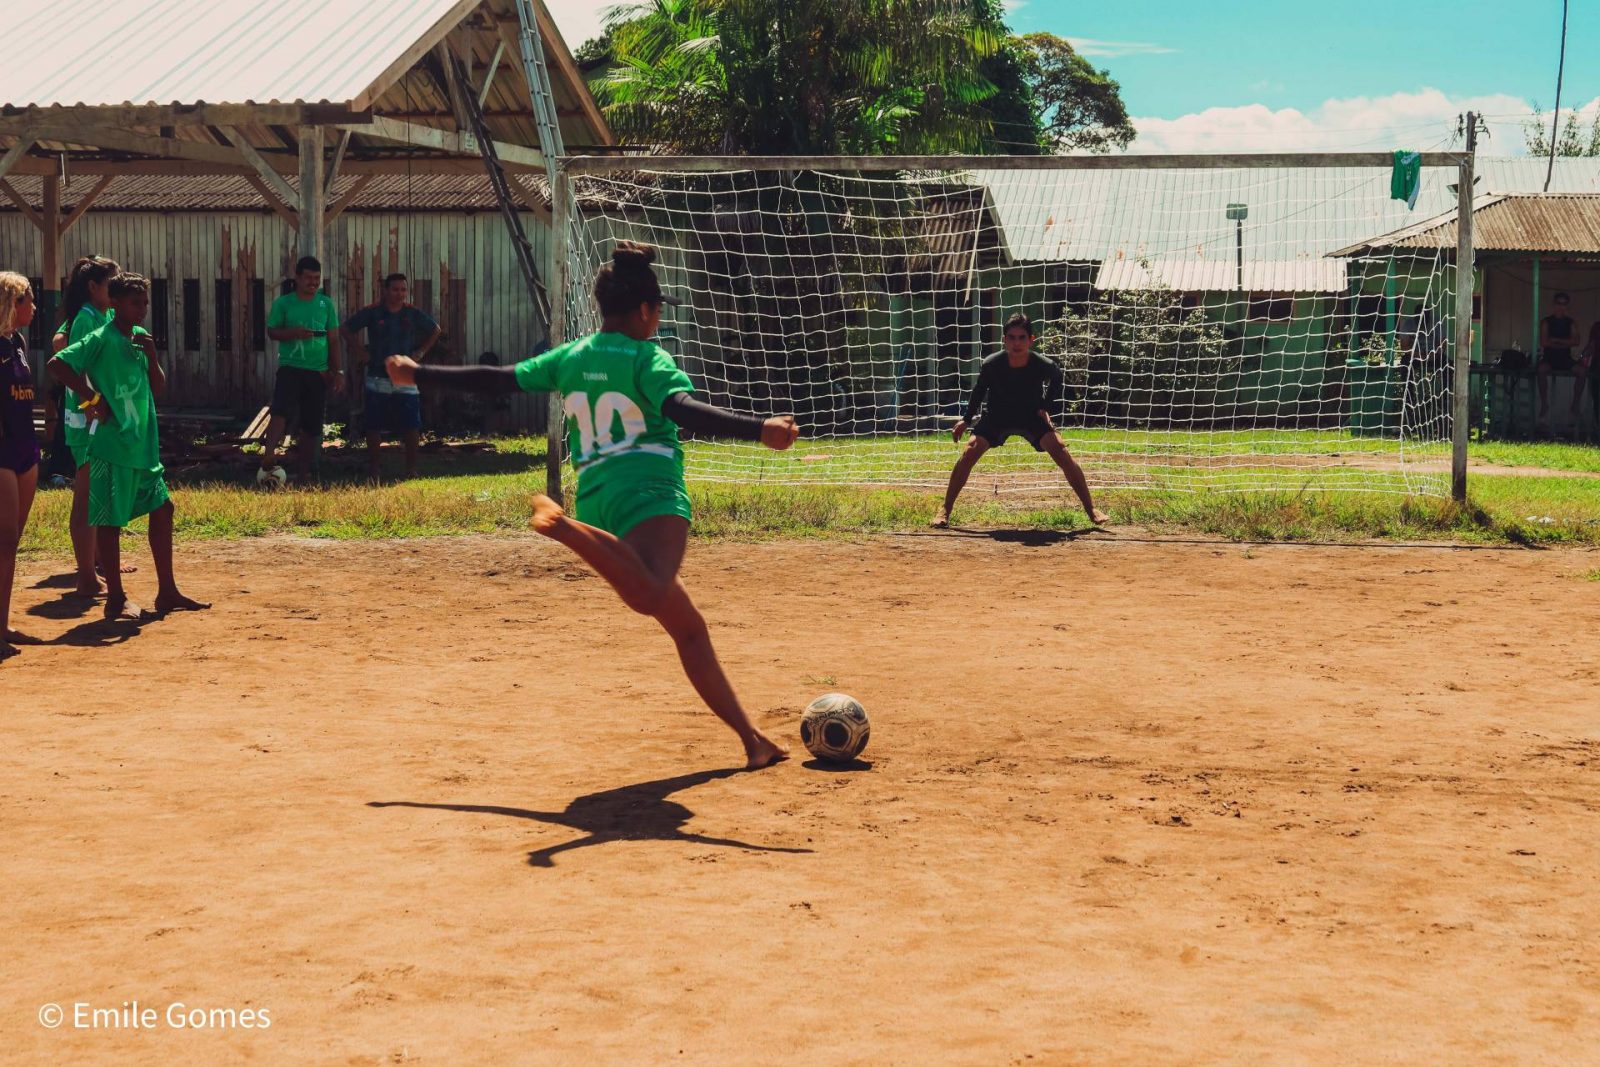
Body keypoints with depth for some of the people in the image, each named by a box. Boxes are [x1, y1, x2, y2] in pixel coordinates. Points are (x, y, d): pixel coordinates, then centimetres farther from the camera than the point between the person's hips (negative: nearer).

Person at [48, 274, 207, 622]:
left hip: (143, 446, 8)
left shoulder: (140, 338, 13)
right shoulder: (102, 340, -11)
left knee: (162, 509, 11)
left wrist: (151, 355, -2)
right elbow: (55, 365, -19)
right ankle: (116, 600, 6)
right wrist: (93, 397, -18)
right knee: (111, 520, -1)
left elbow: (158, 387, 15)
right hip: (112, 446, -8)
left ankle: (167, 592, 19)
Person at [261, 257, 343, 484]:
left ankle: (304, 471, 14)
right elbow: (271, 331, 4)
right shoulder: (283, 303, 2)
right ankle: (268, 455, -34)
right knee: (281, 411, -25)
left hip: (318, 371, 3)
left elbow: (333, 340, 10)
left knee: (311, 423, 5)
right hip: (290, 367, -3)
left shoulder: (326, 303, 8)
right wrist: (293, 333, -16)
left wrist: (337, 371, 5)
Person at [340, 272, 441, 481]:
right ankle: (373, 469, 11)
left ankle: (411, 468, 10)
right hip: (378, 380, -1)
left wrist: (421, 352, 9)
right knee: (374, 427, 2)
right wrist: (358, 351, 1)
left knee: (411, 426, -1)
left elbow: (436, 330, 18)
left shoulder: (414, 314, 2)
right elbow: (345, 329, 7)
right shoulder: (372, 312, -3)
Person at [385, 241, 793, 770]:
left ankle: (752, 738, 11)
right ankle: (566, 529, -41)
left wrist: (417, 375, 35)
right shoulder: (648, 359, 1)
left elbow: (497, 379, 22)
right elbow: (682, 410, -18)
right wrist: (758, 429, -28)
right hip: (650, 493, -8)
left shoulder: (569, 358, 18)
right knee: (649, 597, -37)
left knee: (688, 627, 11)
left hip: (597, 500, 8)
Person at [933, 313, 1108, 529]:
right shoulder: (991, 365, -26)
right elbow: (979, 389, -4)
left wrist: (1045, 406, -5)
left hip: (1032, 416, 0)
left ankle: (1091, 508, -8)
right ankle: (945, 510, -5)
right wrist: (966, 419, -2)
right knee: (970, 452, -18)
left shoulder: (1043, 365, -26)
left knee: (1061, 451, -19)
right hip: (996, 416, 0)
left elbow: (1056, 379, 0)